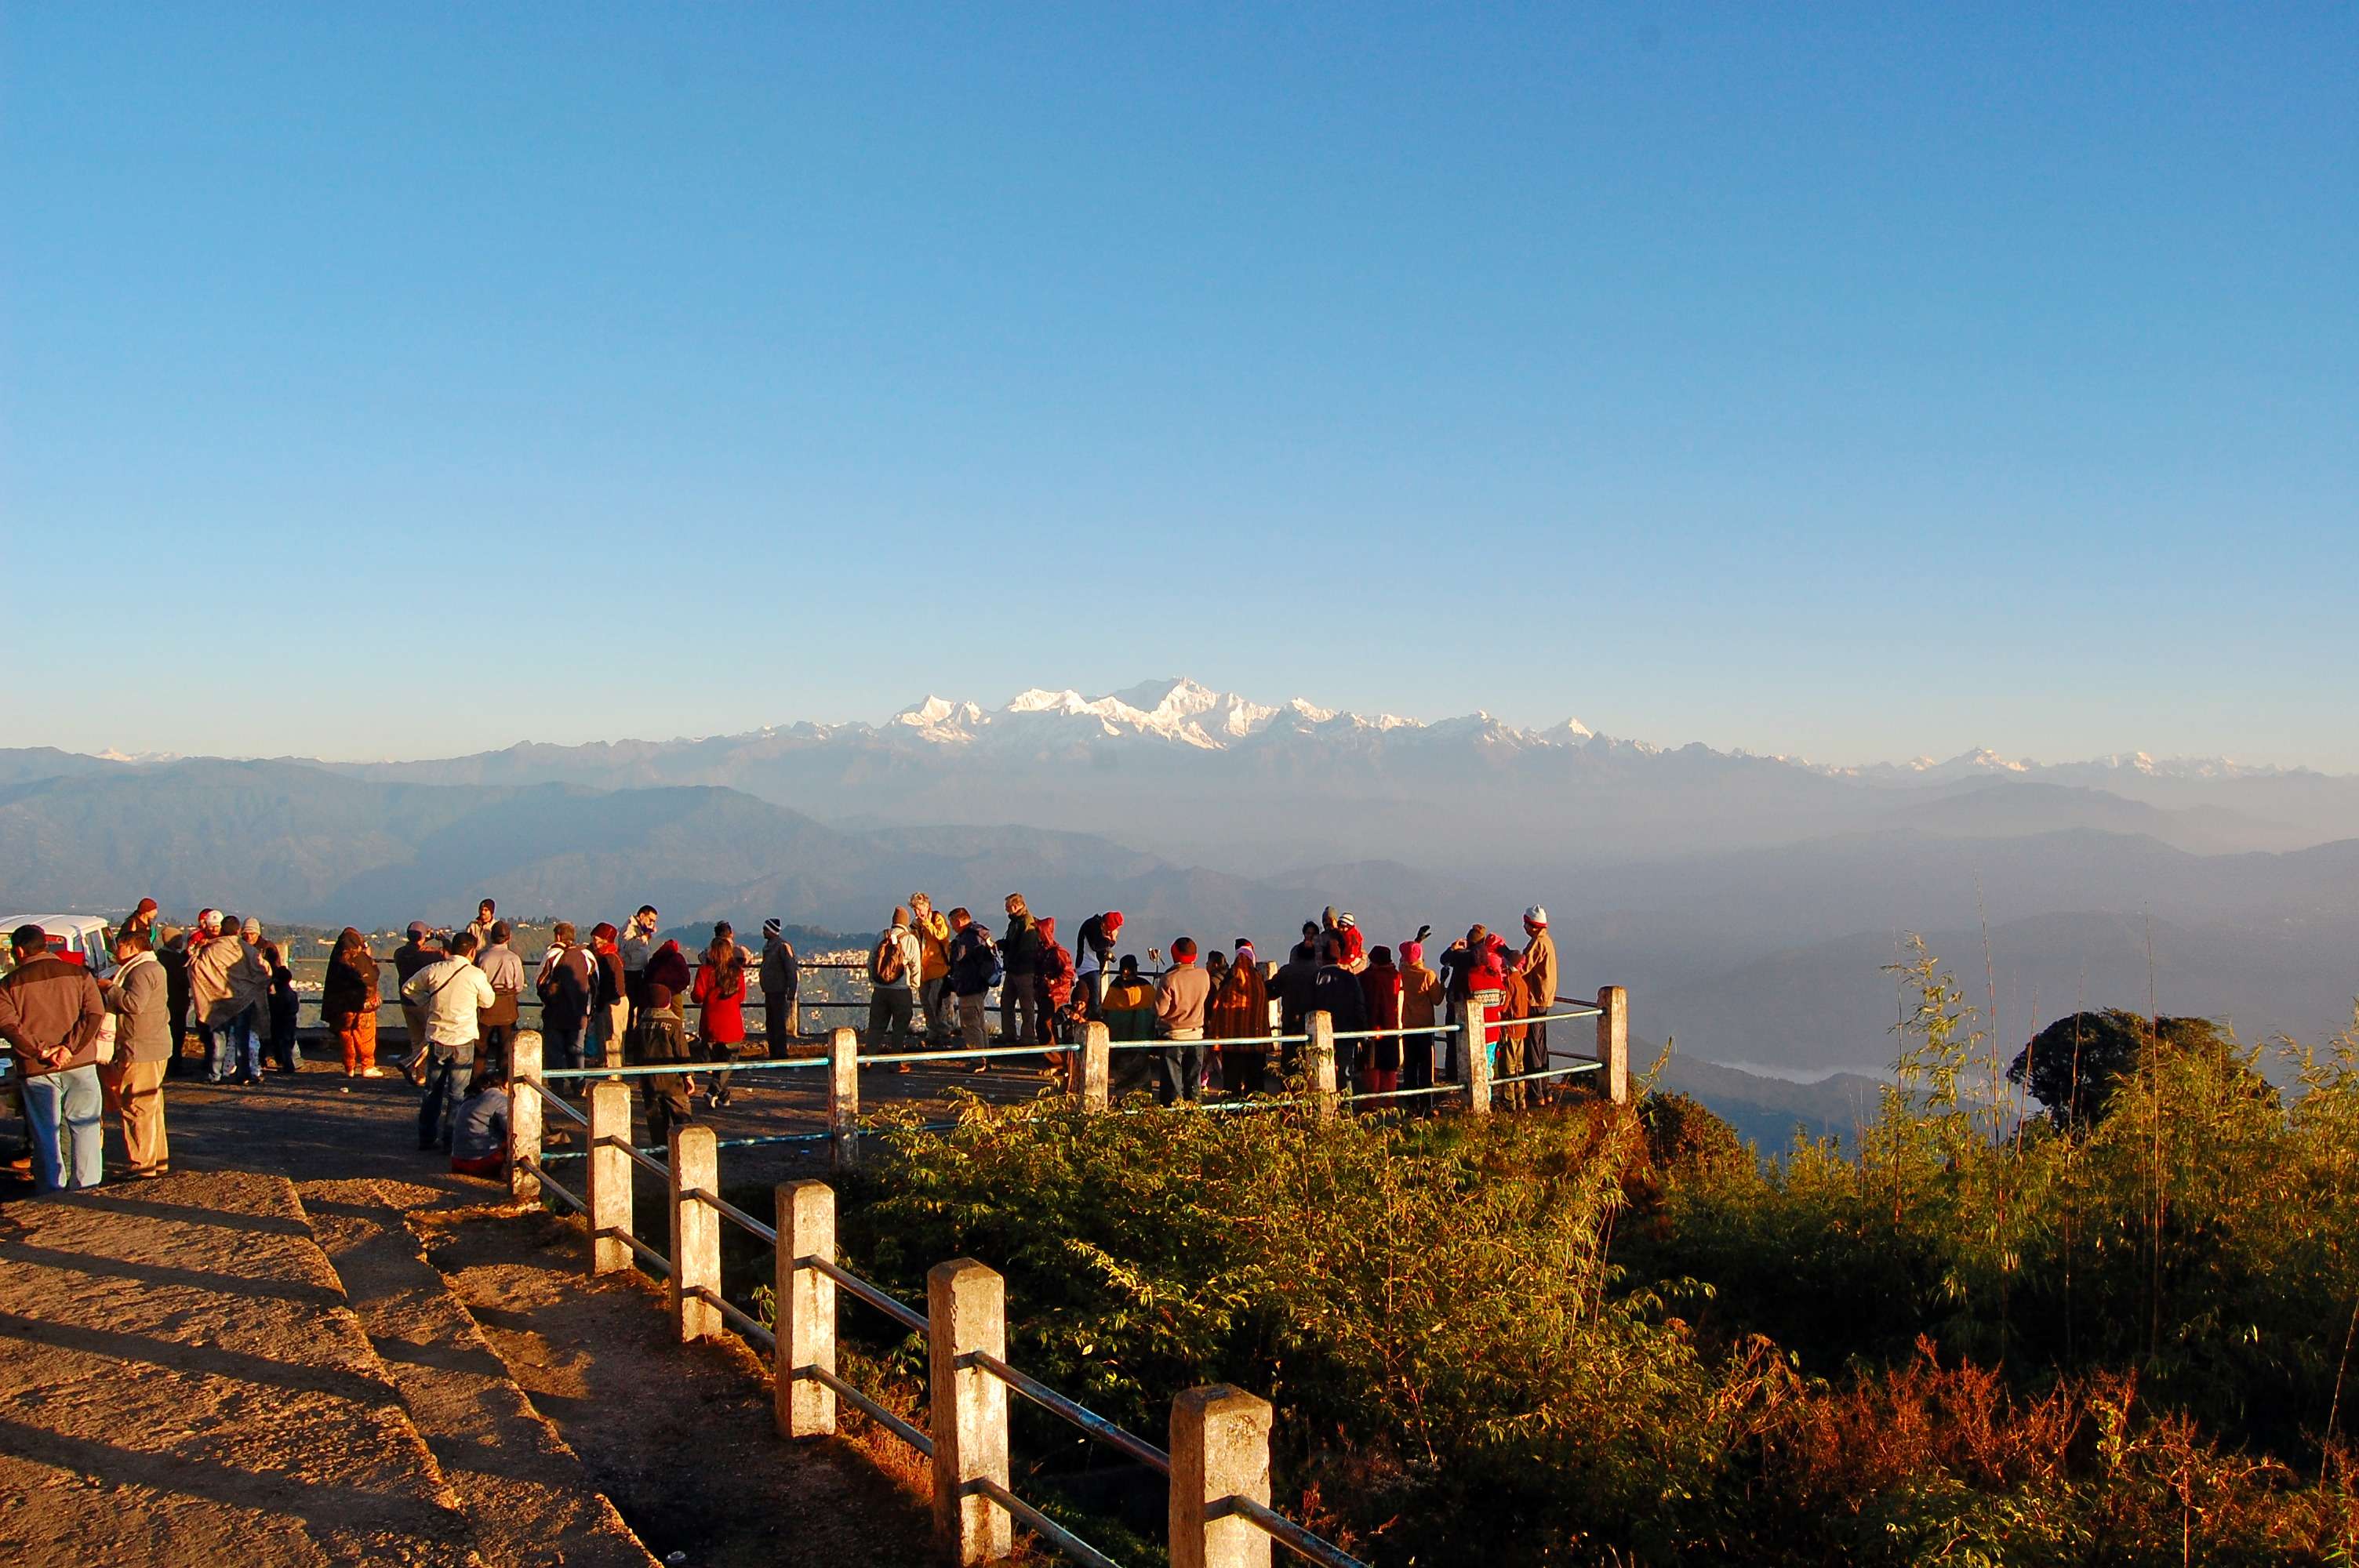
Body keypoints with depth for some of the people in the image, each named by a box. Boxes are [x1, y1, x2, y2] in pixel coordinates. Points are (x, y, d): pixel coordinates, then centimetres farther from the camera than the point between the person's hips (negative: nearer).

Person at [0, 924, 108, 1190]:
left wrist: (40, 1051, -13)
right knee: (84, 1127, 8)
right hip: (80, 1065, 1)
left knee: (45, 1132, 6)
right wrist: (69, 1047, -13)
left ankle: (53, 1190, 7)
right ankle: (87, 1187, 7)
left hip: (36, 1069, -1)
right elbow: (95, 1014, -8)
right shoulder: (78, 974, 4)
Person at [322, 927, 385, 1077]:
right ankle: (367, 1067, 7)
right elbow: (373, 976, -2)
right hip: (363, 1003, -3)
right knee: (365, 1036, 6)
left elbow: (331, 984, 4)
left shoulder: (336, 959, -2)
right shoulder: (361, 958, -13)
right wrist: (370, 957, 7)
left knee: (346, 1036, 12)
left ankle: (349, 1068, 15)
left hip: (342, 1004, 3)